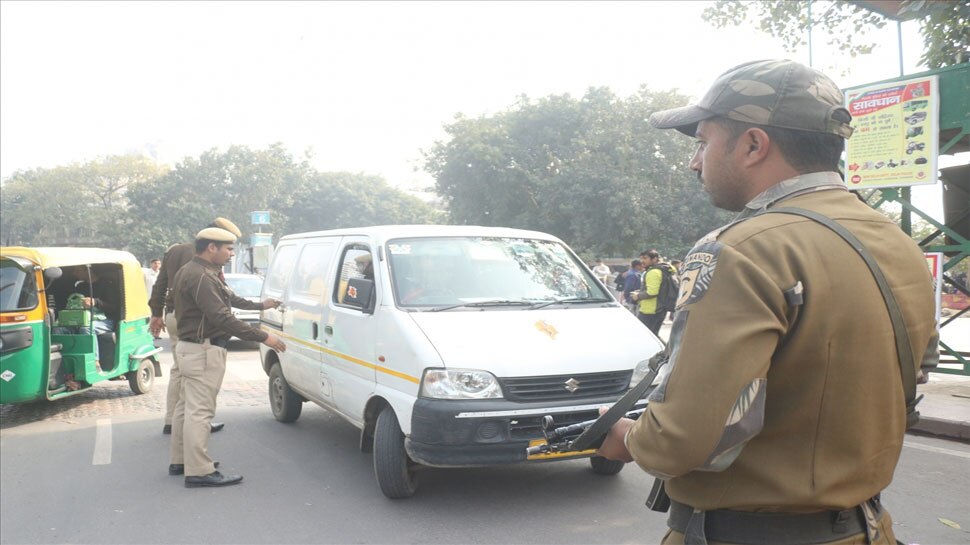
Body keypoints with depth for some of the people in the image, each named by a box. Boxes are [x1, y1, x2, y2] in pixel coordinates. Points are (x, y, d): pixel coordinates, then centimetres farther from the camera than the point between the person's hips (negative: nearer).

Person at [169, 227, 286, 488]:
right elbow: (221, 318, -26)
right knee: (199, 411, -8)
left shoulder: (193, 271, 15)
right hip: (204, 351, -11)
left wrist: (259, 305, 33)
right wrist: (262, 337, -25)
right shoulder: (201, 277, -20)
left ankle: (180, 461, 28)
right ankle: (199, 471, -5)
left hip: (190, 348, 11)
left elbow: (227, 299, 26)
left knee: (187, 407, 17)